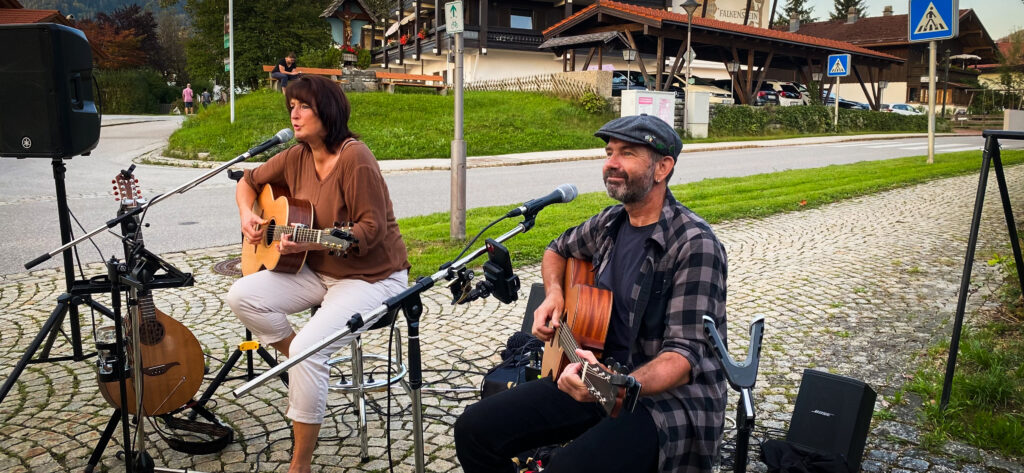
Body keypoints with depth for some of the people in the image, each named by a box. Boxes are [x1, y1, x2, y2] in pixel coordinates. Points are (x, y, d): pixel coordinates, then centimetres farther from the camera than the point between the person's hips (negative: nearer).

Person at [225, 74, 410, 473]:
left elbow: (372, 228, -22)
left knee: (307, 349, -25)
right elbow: (249, 181, 19)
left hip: (371, 277, -8)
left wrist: (310, 242, -30)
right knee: (241, 296, -11)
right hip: (319, 272, 8)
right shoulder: (297, 157, 3)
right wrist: (246, 214, -2)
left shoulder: (354, 158, -19)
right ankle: (304, 369, 7)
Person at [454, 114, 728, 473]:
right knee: (475, 430, -7)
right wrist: (553, 293, 4)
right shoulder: (609, 223, 6)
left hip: (669, 394, -7)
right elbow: (557, 251, 26)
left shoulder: (694, 245, -17)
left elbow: (685, 354, -22)